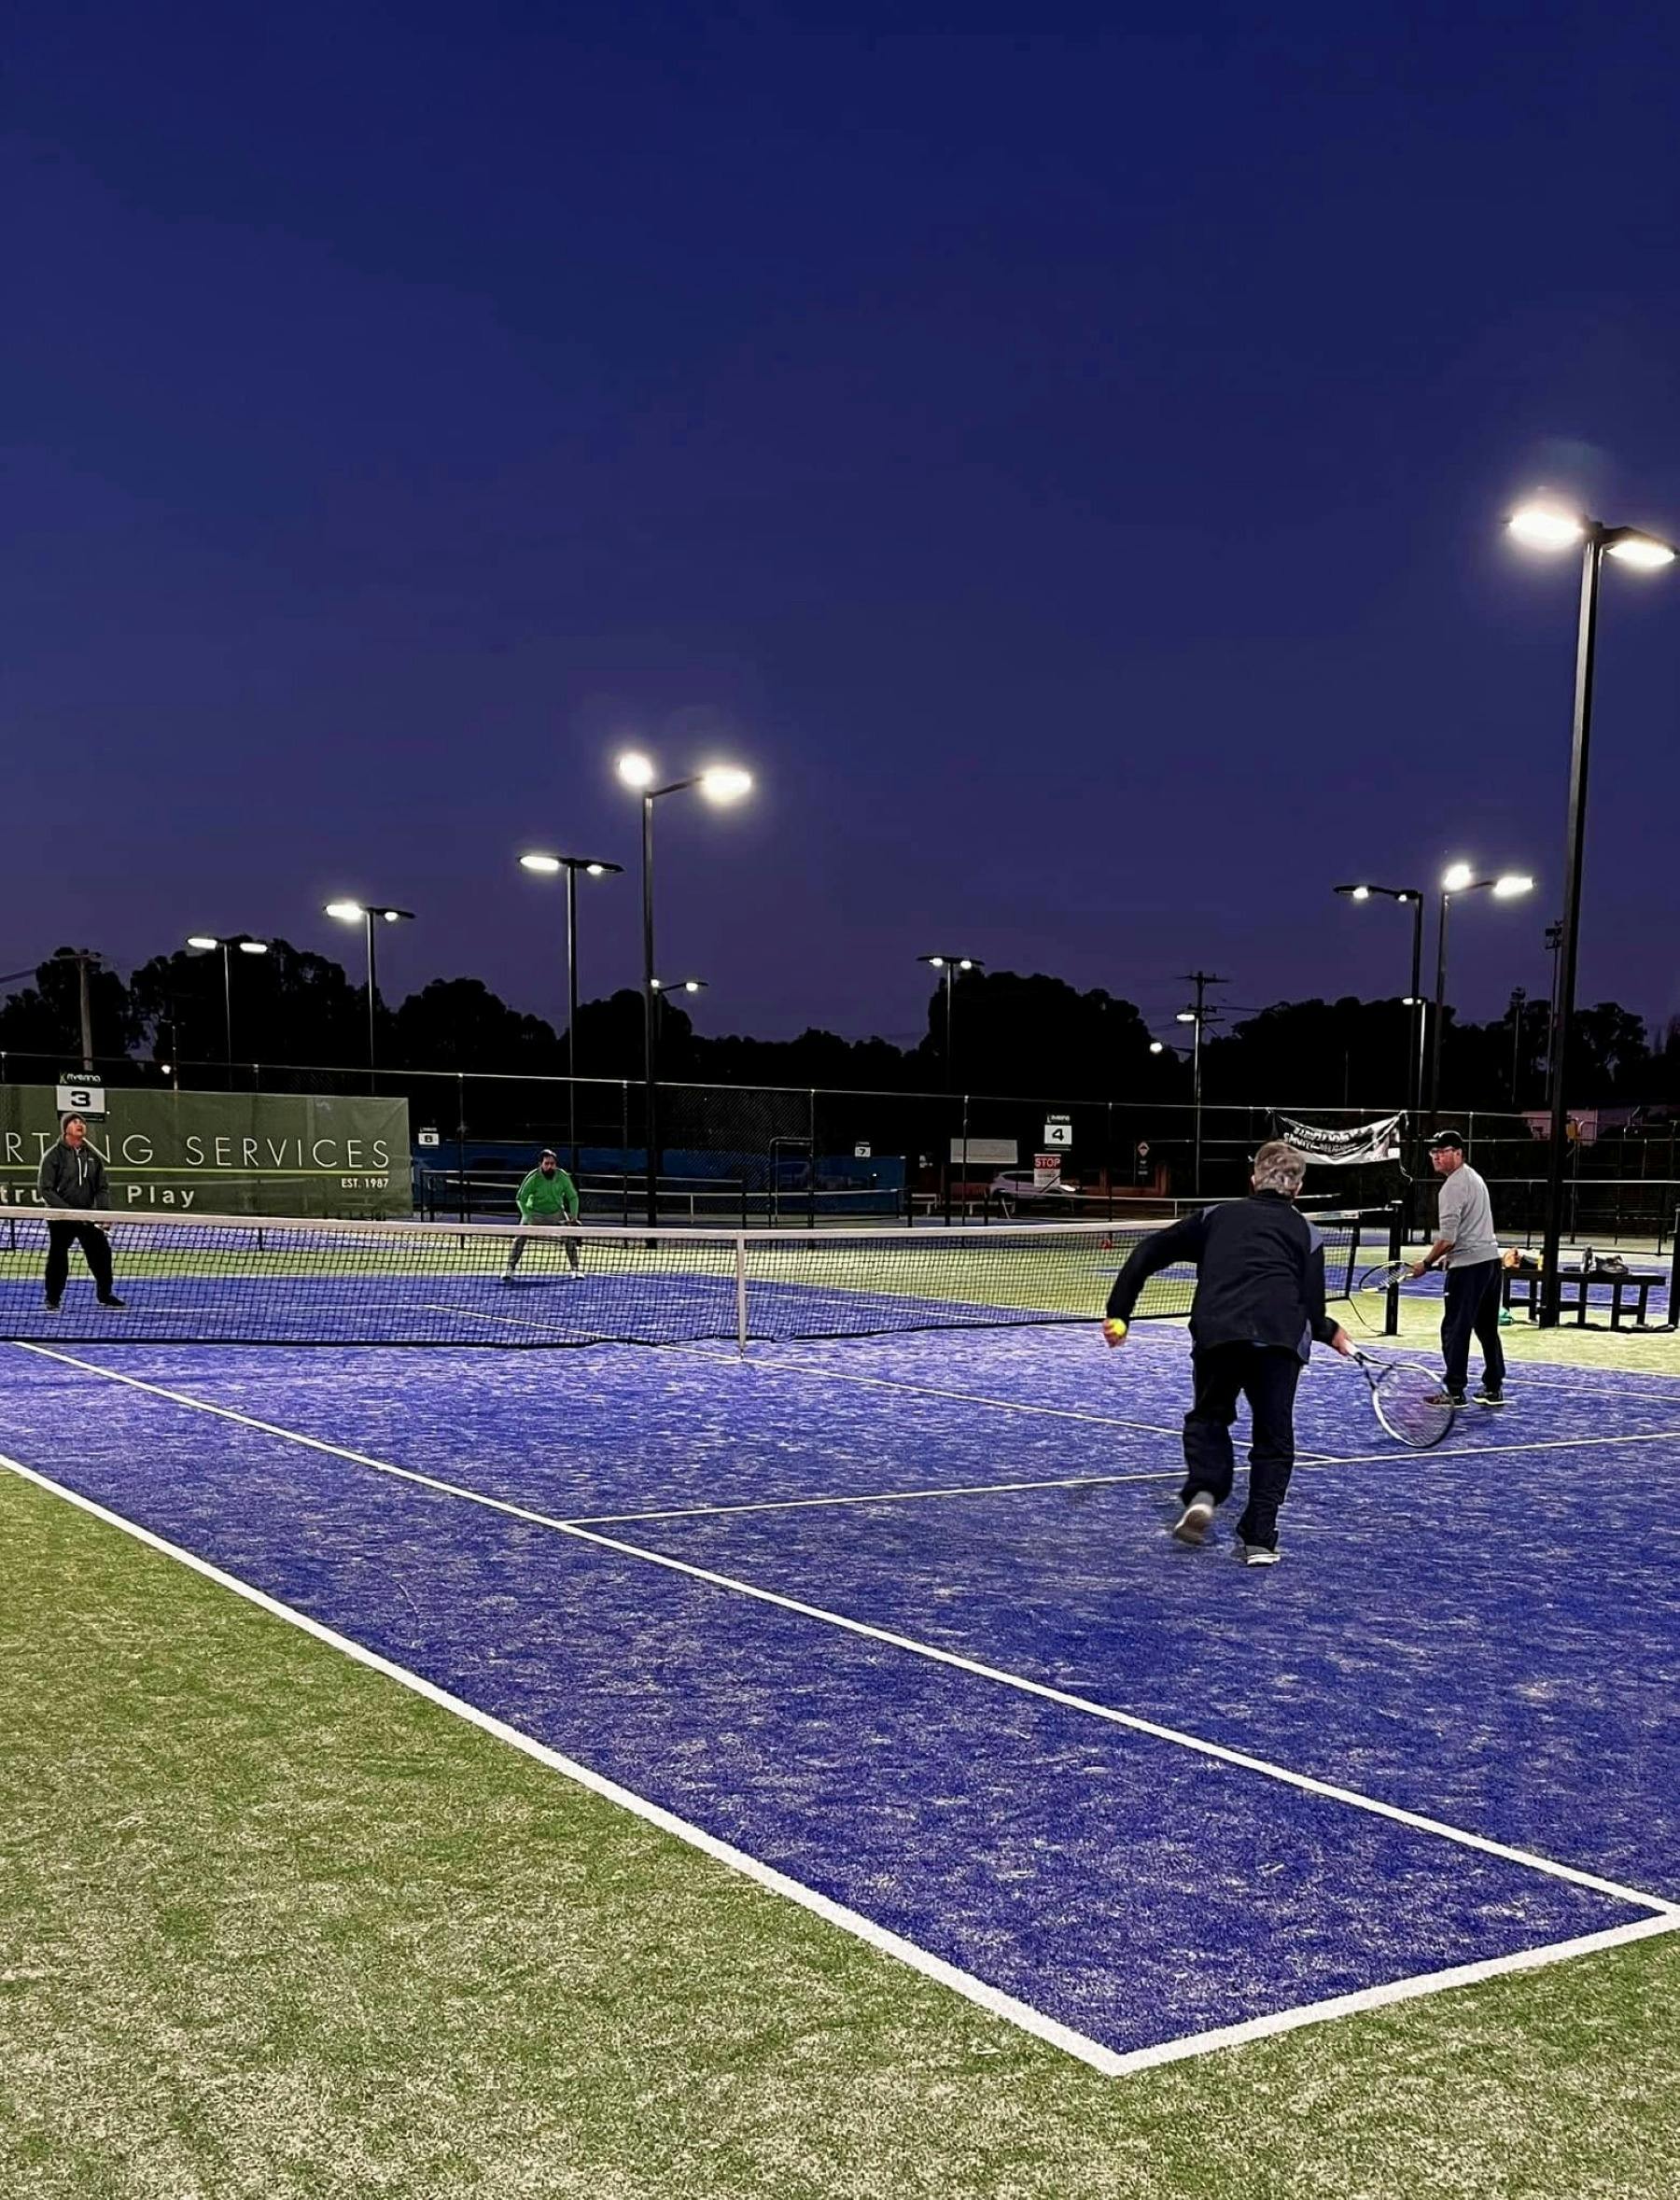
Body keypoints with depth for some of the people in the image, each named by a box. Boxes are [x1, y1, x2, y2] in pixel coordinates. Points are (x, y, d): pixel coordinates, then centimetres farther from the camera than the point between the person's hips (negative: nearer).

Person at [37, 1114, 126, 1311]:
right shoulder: (54, 1155, -5)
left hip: (88, 1216, 4)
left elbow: (102, 1188, 12)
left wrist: (102, 1210, -6)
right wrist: (67, 1210, -19)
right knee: (58, 1258, 1)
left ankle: (105, 1295, 18)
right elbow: (45, 1188, -10)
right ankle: (52, 1300, 14)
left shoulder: (93, 1156, 10)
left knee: (102, 1251, 3)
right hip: (61, 1217, -4)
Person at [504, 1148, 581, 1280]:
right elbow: (521, 1198, -14)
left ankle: (575, 1270, 1)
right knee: (521, 1237, -18)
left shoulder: (562, 1176, -13)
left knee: (571, 1236, -11)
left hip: (556, 1213, 2)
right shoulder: (533, 1177, -20)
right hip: (534, 1213, -2)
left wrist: (574, 1217, -10)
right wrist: (527, 1216, -25)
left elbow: (573, 1197, -1)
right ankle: (509, 1270, -12)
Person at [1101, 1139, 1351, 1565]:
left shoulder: (1217, 1216, 25)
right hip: (1280, 1336, 0)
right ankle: (1259, 1539, 9)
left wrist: (1118, 1314, 22)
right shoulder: (1306, 1233, 22)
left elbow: (1148, 1253, 19)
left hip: (1216, 1333, 1)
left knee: (1208, 1418, 24)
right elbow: (1311, 1310, 13)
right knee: (1273, 1439, 15)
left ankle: (1202, 1493, 0)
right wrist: (1331, 1332, 36)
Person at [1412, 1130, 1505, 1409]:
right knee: (1487, 1328, 14)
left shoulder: (1453, 1186, -15)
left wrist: (1426, 1263, -8)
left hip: (1468, 1265, -10)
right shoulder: (1473, 1177, 16)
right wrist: (1449, 1257, 20)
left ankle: (1454, 1391, -1)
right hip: (1490, 1258, 10)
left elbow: (1447, 1237, -20)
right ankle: (1493, 1388, 18)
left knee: (1455, 1329, -3)